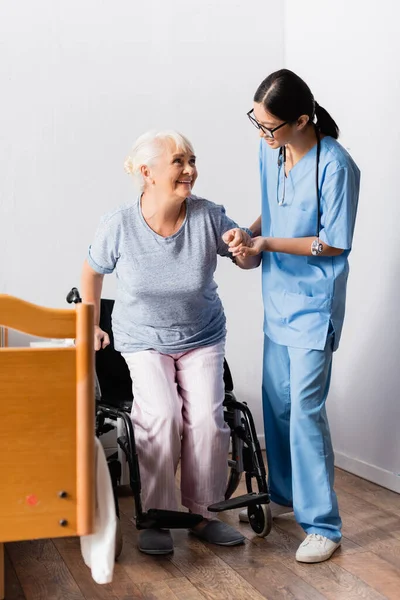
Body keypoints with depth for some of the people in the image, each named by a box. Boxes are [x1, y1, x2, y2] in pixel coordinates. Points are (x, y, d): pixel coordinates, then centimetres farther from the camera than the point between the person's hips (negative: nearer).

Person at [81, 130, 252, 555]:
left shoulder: (208, 217, -14)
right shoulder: (119, 226, -16)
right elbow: (92, 271, 5)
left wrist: (245, 244, -21)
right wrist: (92, 325, 7)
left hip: (201, 339, 1)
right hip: (143, 340, -1)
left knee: (207, 417, -20)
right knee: (161, 414, -25)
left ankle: (203, 513, 1)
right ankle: (157, 517, -7)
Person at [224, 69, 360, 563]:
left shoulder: (335, 166, -21)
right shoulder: (270, 151, 0)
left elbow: (334, 244, -17)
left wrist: (267, 244, -19)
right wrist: (248, 234, -3)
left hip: (314, 304, -7)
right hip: (278, 297, 7)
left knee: (305, 409, -7)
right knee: (276, 402, 15)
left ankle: (322, 525, 5)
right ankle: (283, 494, 35)